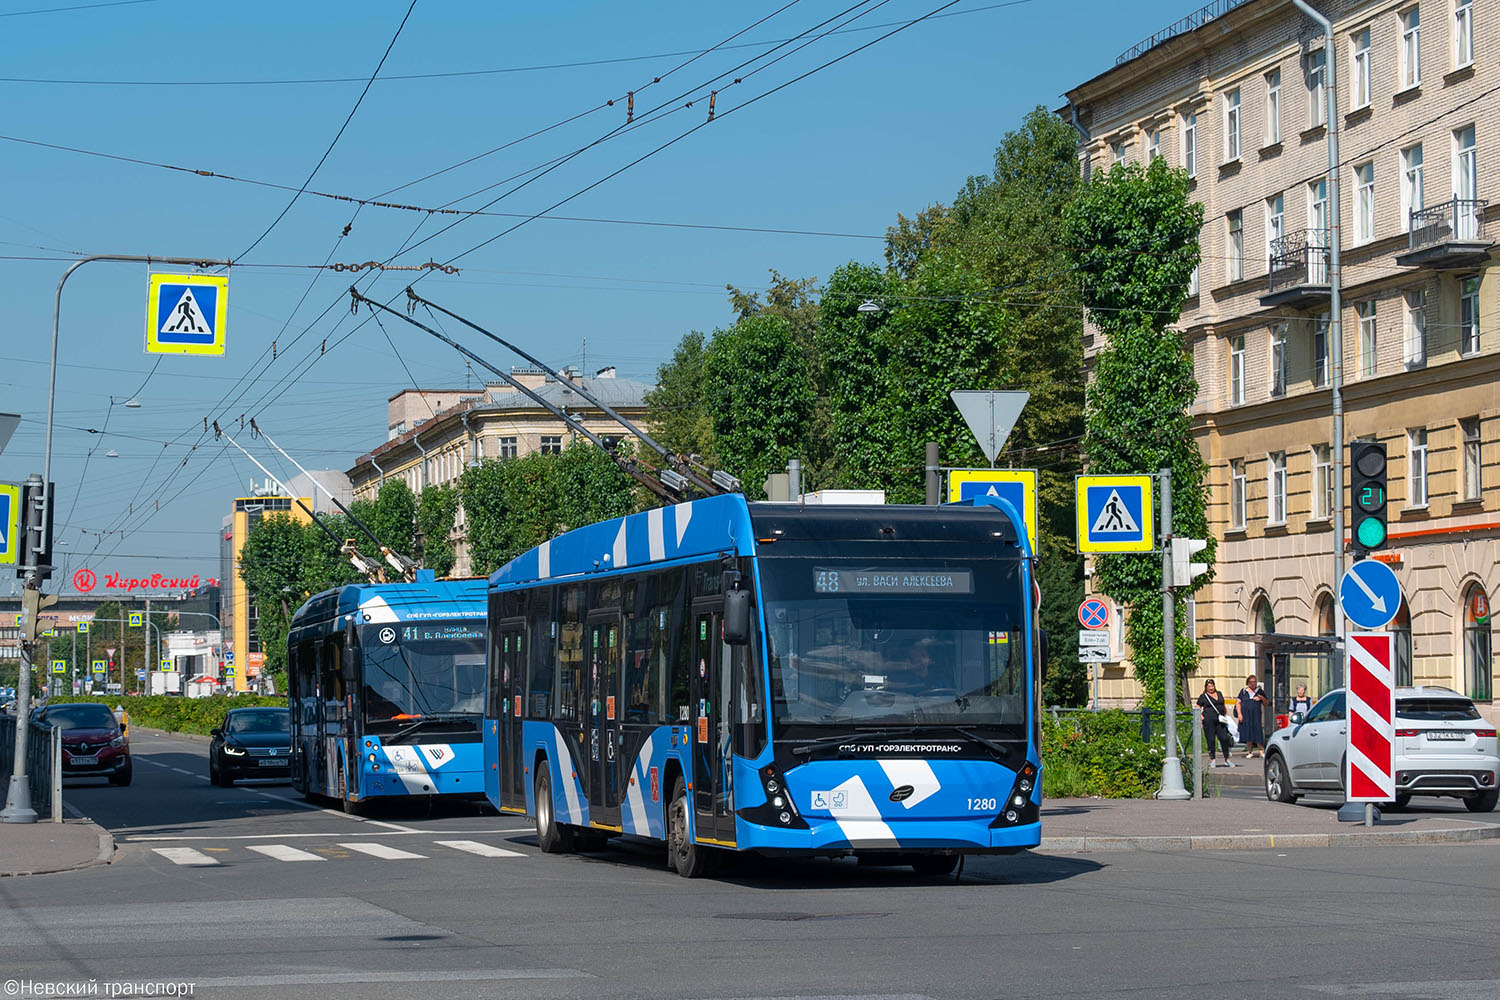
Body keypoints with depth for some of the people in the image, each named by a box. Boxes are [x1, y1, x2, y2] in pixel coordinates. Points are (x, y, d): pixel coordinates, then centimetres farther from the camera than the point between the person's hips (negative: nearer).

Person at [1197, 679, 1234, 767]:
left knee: (1224, 738, -4)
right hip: (1209, 720, -3)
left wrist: (1226, 715, 15)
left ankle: (1227, 759, 5)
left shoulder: (1219, 694, 17)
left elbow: (1223, 706, 25)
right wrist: (1201, 716, -9)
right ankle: (1212, 760, 5)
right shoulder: (1203, 696, 5)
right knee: (1211, 740, -2)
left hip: (1220, 720, 3)